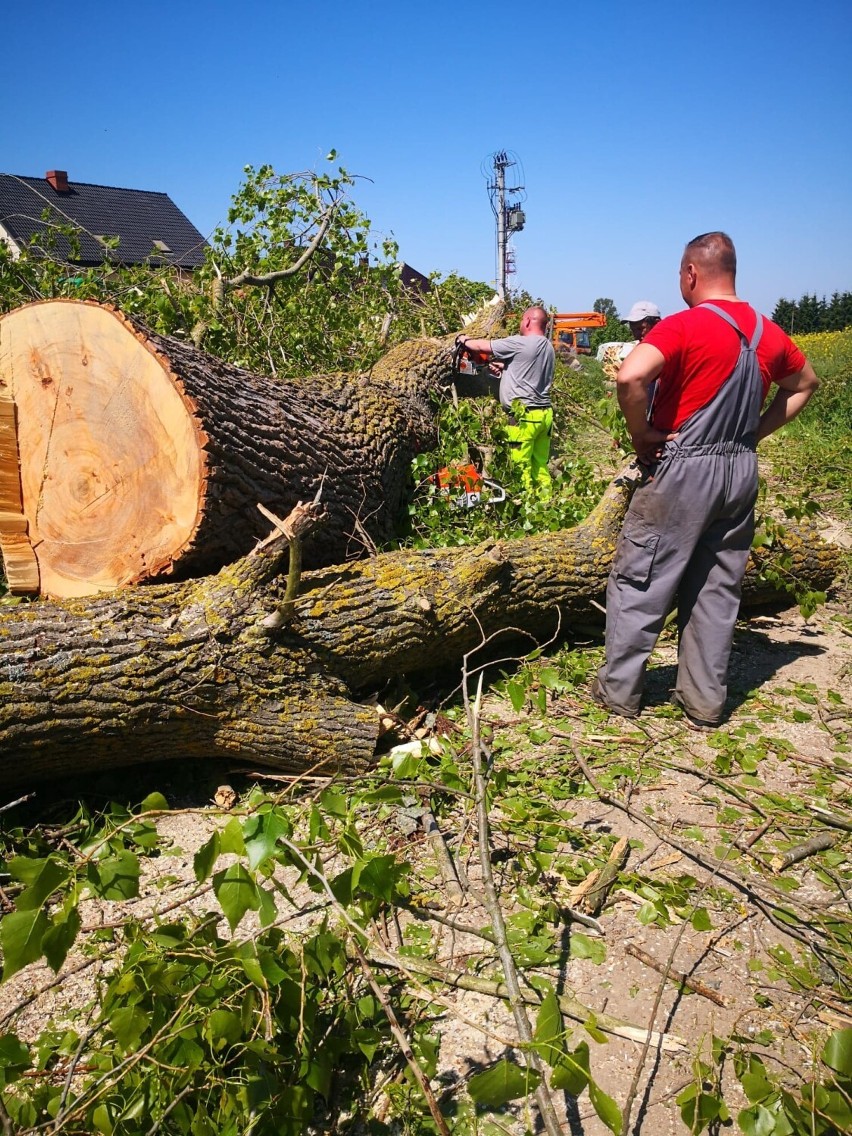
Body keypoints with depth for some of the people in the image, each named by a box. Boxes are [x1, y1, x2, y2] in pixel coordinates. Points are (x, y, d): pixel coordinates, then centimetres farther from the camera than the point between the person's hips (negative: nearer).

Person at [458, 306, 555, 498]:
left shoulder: (519, 343, -11)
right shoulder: (547, 347, 13)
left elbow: (483, 346, 0)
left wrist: (464, 340, 18)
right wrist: (506, 367, 26)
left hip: (525, 415, -8)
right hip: (545, 413, 8)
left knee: (521, 468, -4)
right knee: (540, 466, 12)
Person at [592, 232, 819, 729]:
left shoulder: (684, 326, -13)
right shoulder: (768, 332, 9)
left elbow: (630, 377, -29)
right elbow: (805, 385, 24)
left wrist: (642, 434, -14)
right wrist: (755, 432, 16)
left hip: (682, 470, -6)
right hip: (742, 472, 7)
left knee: (639, 582, 5)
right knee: (718, 588, 13)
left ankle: (618, 691, 14)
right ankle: (706, 702, 21)